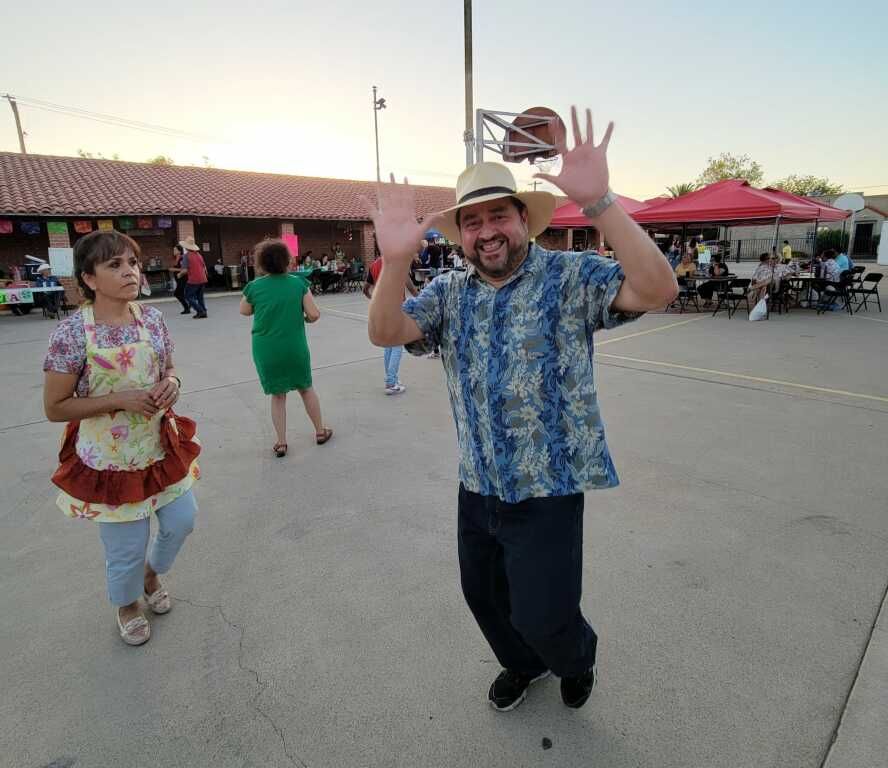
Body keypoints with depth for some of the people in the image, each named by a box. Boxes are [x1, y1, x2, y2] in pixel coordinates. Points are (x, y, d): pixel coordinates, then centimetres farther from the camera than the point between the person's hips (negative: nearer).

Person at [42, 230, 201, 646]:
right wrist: (120, 399, -24)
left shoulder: (151, 318, -5)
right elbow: (55, 407, -13)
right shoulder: (72, 332, -18)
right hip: (110, 460, -4)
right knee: (126, 547, 12)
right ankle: (126, 604, 46)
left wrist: (172, 383, -13)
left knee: (181, 522, 17)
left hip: (162, 447, 5)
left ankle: (152, 572, 50)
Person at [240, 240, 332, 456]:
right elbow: (314, 314, -10)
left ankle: (281, 443, 17)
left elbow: (244, 311, 11)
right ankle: (320, 431, 30)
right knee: (306, 388, 19)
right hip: (295, 347, 0)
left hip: (266, 350, 0)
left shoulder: (254, 286, -6)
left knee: (277, 395, 14)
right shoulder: (299, 283, -7)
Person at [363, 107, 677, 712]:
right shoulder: (450, 292, 1)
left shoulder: (570, 277, -12)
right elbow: (386, 333, -13)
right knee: (483, 595, 22)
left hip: (548, 488, -5)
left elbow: (658, 290, -27)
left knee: (542, 616, 6)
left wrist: (598, 202, -40)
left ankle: (577, 658, 44)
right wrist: (395, 260, -32)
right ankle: (522, 664, 54)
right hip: (477, 485, 5)